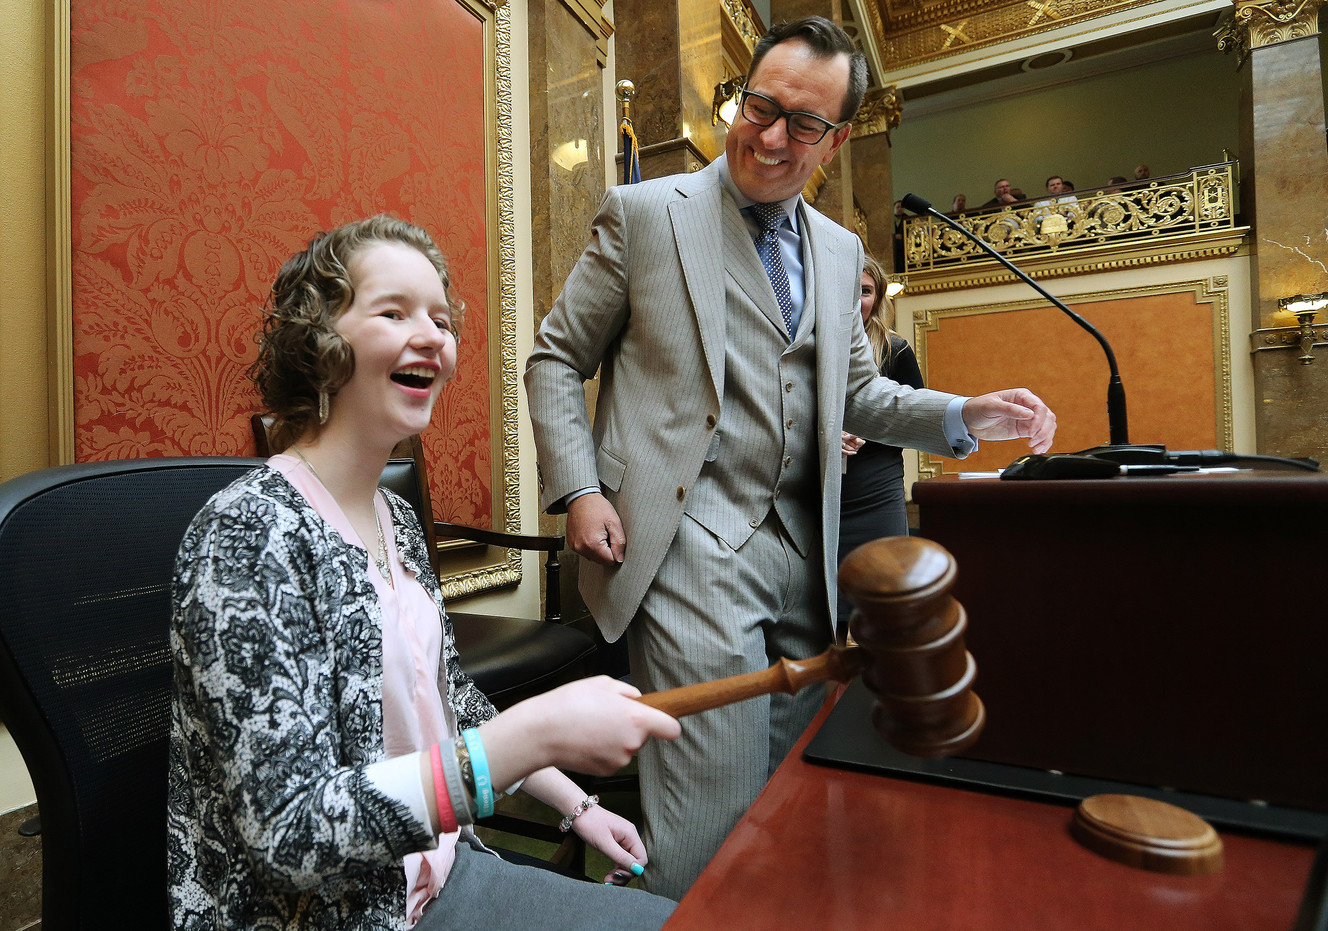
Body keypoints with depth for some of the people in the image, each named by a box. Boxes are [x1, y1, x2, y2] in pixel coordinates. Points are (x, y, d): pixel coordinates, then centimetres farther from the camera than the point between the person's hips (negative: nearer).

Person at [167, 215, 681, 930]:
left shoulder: (395, 518, 3)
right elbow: (289, 837, -26)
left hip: (436, 871, 7)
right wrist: (539, 732, -33)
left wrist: (574, 803, 10)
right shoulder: (246, 535, -22)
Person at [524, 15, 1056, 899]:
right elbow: (555, 360, 3)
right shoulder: (645, 213, 1)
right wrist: (577, 491, -9)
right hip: (691, 547, -5)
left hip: (804, 553, 6)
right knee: (716, 807, -5)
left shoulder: (840, 251, 16)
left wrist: (967, 415, 6)